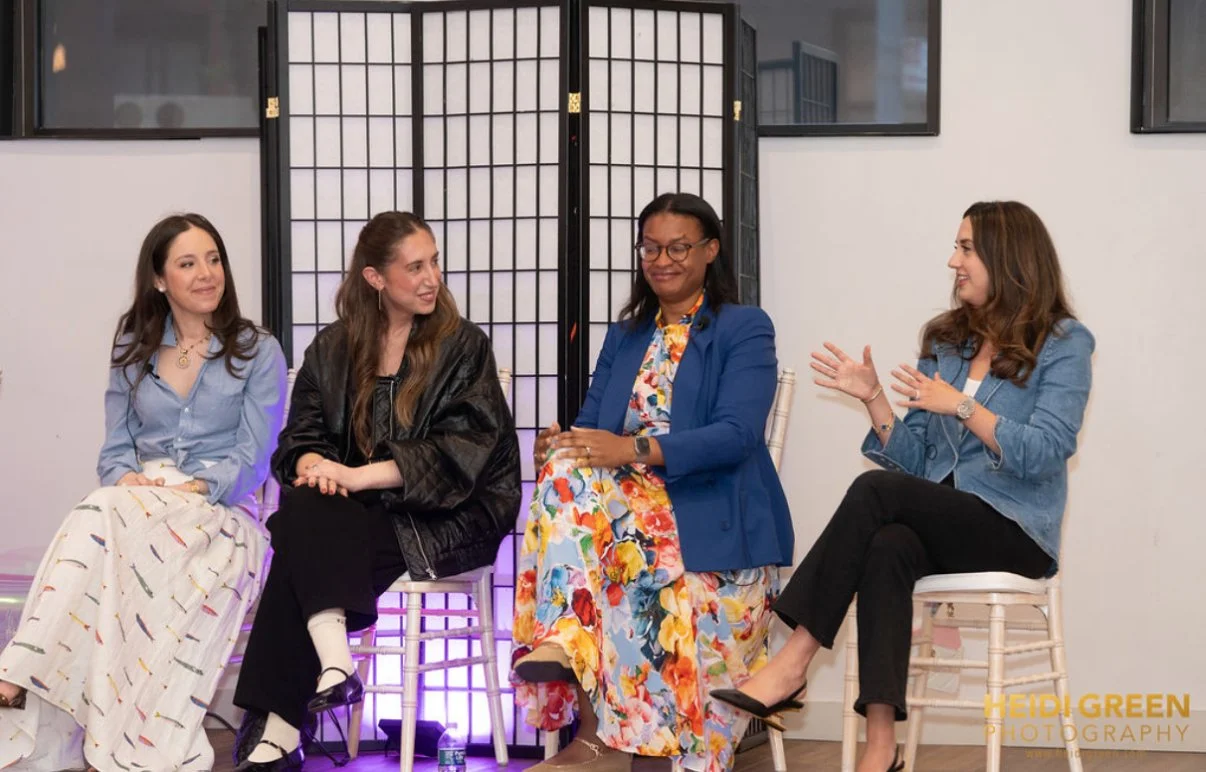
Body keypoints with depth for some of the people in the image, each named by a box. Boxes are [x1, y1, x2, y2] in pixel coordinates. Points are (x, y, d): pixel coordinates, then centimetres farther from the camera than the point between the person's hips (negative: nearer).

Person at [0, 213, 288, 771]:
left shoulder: (257, 353, 9)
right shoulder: (133, 352, 20)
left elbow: (252, 458, 0)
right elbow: (115, 449, 16)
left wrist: (195, 489, -17)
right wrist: (127, 479, -9)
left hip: (222, 512, -3)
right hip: (138, 502, 3)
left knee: (106, 519, -36)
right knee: (103, 513, -37)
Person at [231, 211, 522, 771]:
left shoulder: (463, 347, 3)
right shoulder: (332, 351, 15)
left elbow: (461, 450, -9)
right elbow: (302, 433, 11)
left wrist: (361, 475, -19)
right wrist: (312, 463, -16)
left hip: (442, 517, -4)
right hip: (358, 514, 4)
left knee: (302, 536, -28)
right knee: (304, 511, -31)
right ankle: (332, 663, -38)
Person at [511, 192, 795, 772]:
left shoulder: (744, 329, 4)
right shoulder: (624, 338, 22)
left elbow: (737, 434, -12)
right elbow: (590, 428, 11)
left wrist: (636, 450, -25)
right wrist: (557, 446, -15)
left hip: (714, 523, -5)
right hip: (632, 505, 5)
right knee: (568, 468, -28)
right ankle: (564, 638, -43)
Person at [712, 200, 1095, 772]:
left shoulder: (1064, 344, -1)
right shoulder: (946, 339, 16)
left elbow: (1045, 453, -15)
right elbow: (912, 460, 13)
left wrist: (960, 406, -20)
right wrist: (874, 400, -1)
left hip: (1013, 531, -5)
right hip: (937, 521, 5)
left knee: (875, 490, -29)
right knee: (889, 547, -33)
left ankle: (794, 660, -28)